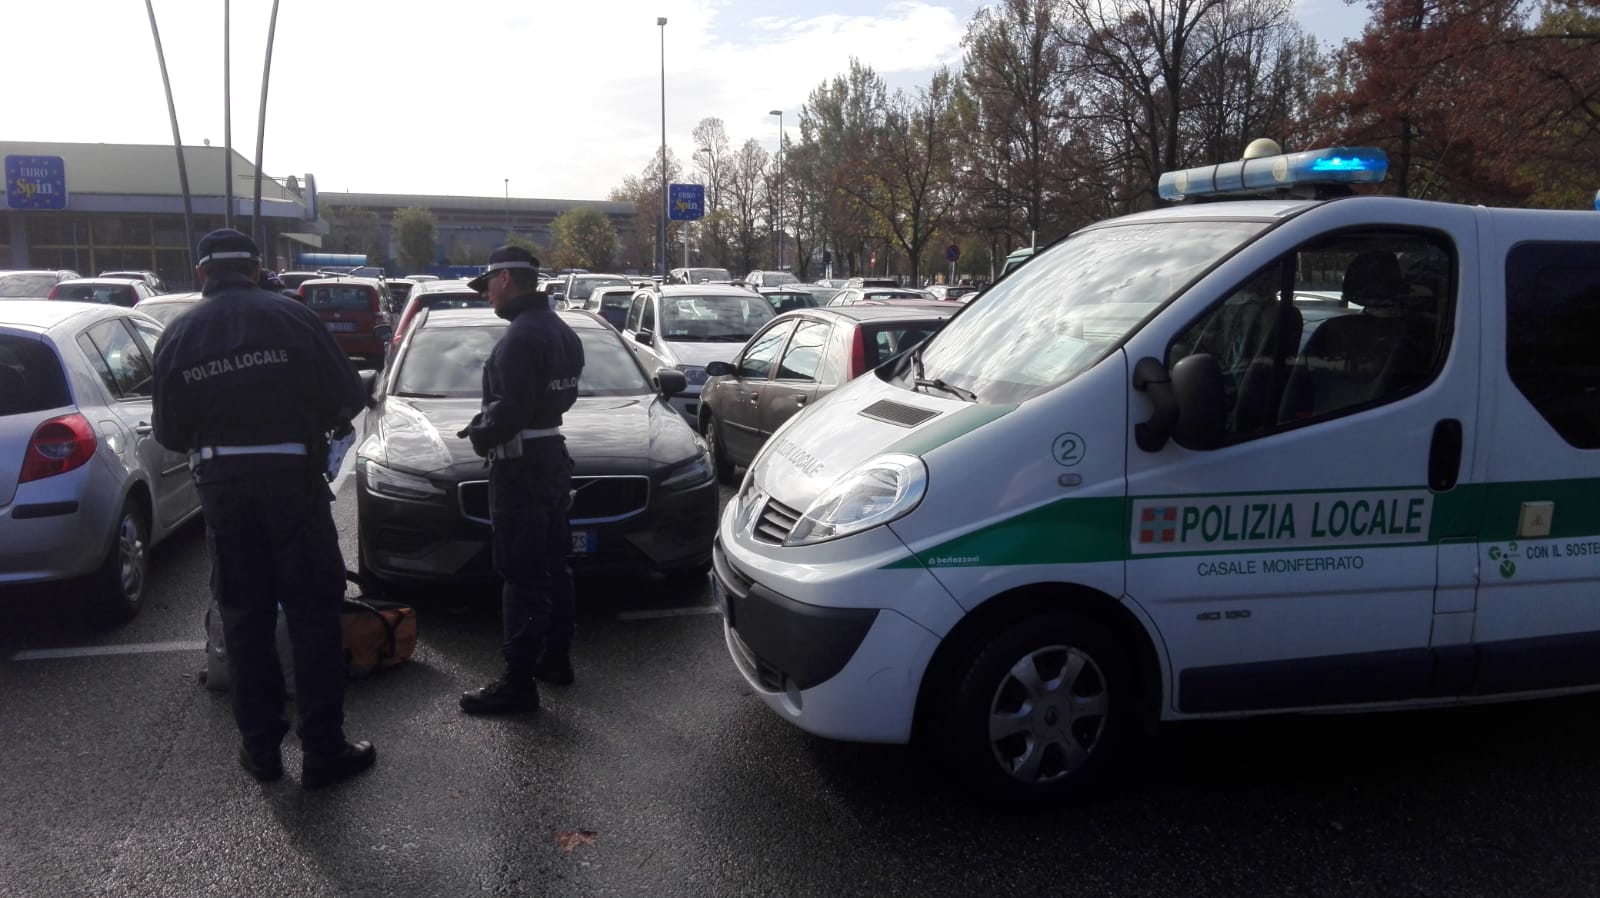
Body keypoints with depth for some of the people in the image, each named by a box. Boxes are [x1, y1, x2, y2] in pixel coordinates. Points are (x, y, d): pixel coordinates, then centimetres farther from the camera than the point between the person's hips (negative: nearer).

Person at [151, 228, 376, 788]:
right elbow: (348, 398, -7)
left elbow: (169, 433, 4)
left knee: (244, 617, 13)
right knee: (313, 614, 3)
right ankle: (323, 750, 6)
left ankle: (261, 748, 20)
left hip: (221, 485, 3)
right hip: (292, 478, -3)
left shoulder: (178, 335, 2)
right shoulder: (292, 318, -6)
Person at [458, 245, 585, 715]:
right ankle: (556, 657, 29)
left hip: (521, 467, -10)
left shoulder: (520, 336, -19)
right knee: (552, 567, 18)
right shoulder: (559, 329, 13)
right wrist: (487, 425, 13)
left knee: (522, 576, -6)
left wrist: (480, 433, -6)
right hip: (553, 458, 10)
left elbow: (510, 410, -25)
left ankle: (519, 682, -1)